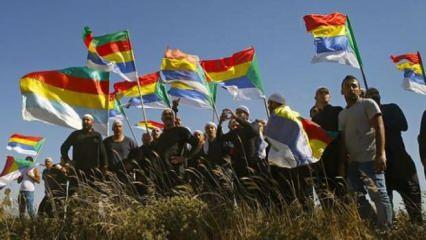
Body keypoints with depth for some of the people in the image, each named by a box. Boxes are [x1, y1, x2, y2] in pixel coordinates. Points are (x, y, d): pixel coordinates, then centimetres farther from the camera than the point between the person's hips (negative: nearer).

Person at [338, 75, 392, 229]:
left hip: (369, 158, -7)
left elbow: (379, 127, -8)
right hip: (352, 161, 7)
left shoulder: (368, 104, 2)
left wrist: (380, 154, -19)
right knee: (358, 197, 5)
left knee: (378, 194, -9)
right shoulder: (342, 114, 20)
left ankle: (386, 230, -6)